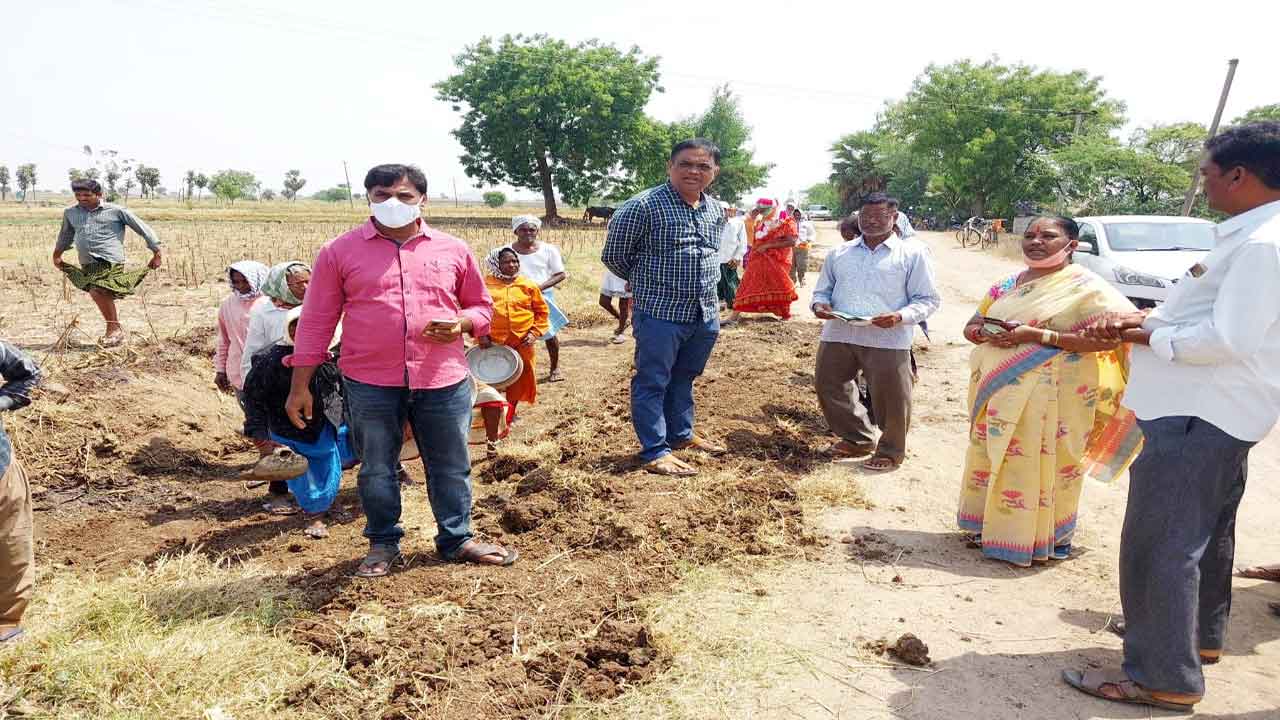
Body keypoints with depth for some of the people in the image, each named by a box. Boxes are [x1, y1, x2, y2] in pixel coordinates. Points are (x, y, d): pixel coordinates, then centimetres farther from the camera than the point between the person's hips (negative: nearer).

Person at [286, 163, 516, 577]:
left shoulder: (453, 250, 5)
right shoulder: (340, 252, 1)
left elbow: (481, 306, 15)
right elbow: (317, 321, 2)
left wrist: (461, 324, -8)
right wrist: (299, 386, 1)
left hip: (444, 382, 1)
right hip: (369, 384, -1)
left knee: (451, 467, 12)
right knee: (376, 469, 12)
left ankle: (456, 539, 31)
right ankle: (383, 544, 32)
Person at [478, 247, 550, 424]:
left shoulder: (528, 285, 5)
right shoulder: (485, 284, 3)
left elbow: (542, 311, 11)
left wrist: (535, 333, 0)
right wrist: (480, 334, -4)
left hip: (521, 343, 1)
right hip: (492, 342, -1)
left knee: (518, 378, 9)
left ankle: (510, 411, 27)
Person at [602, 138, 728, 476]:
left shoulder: (717, 211, 7)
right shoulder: (644, 206, -14)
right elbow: (614, 255, -5)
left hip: (705, 315, 7)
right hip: (660, 313, -6)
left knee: (684, 378, 20)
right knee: (652, 382, 2)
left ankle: (681, 434, 36)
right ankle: (655, 451, 10)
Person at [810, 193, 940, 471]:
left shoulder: (913, 253, 2)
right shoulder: (840, 253, 15)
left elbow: (928, 299, 0)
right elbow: (822, 289, 22)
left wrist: (900, 317, -19)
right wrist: (820, 304, -3)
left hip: (888, 339, -4)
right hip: (838, 334, 4)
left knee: (890, 398, -1)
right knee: (827, 386, 9)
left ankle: (891, 451, 23)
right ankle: (857, 439, 30)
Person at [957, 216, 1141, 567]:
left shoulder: (1086, 287, -7)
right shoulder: (1008, 285, 13)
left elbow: (1108, 337, -18)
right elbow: (972, 326, 17)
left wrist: (1036, 335, -21)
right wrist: (987, 334, -9)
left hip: (1052, 395, -6)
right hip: (998, 392, 6)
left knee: (1040, 464, -3)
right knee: (995, 456, 12)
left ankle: (1046, 537, 13)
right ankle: (992, 524, 27)